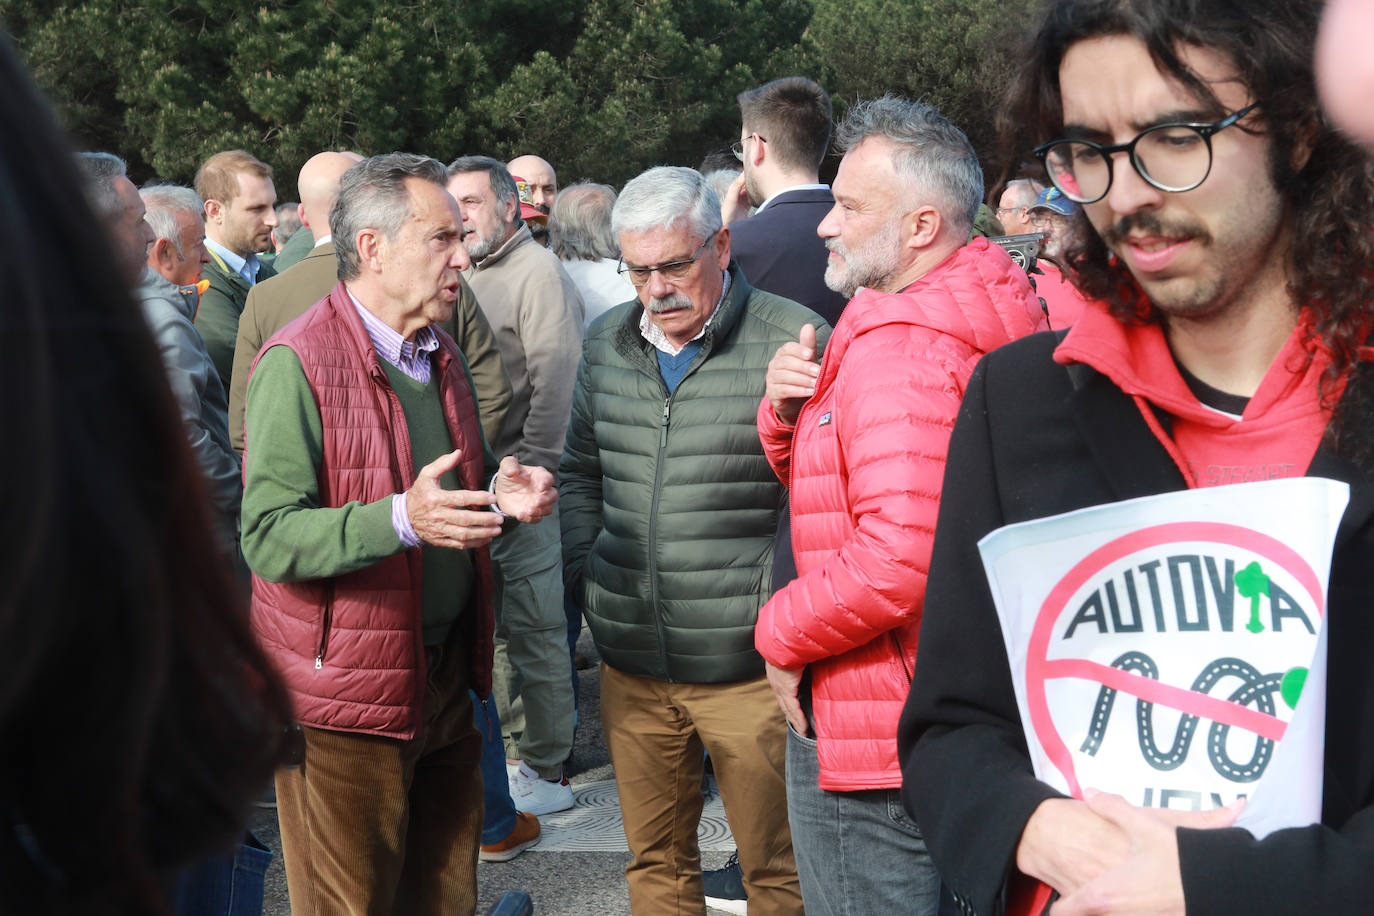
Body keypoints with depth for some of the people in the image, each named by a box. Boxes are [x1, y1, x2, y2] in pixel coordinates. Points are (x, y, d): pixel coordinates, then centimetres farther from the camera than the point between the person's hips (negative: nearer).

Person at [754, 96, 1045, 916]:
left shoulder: (897, 346, -22)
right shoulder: (968, 324, 12)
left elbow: (896, 558, -32)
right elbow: (827, 479, 17)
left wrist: (782, 636, -15)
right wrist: (789, 410, -4)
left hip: (871, 725, -11)